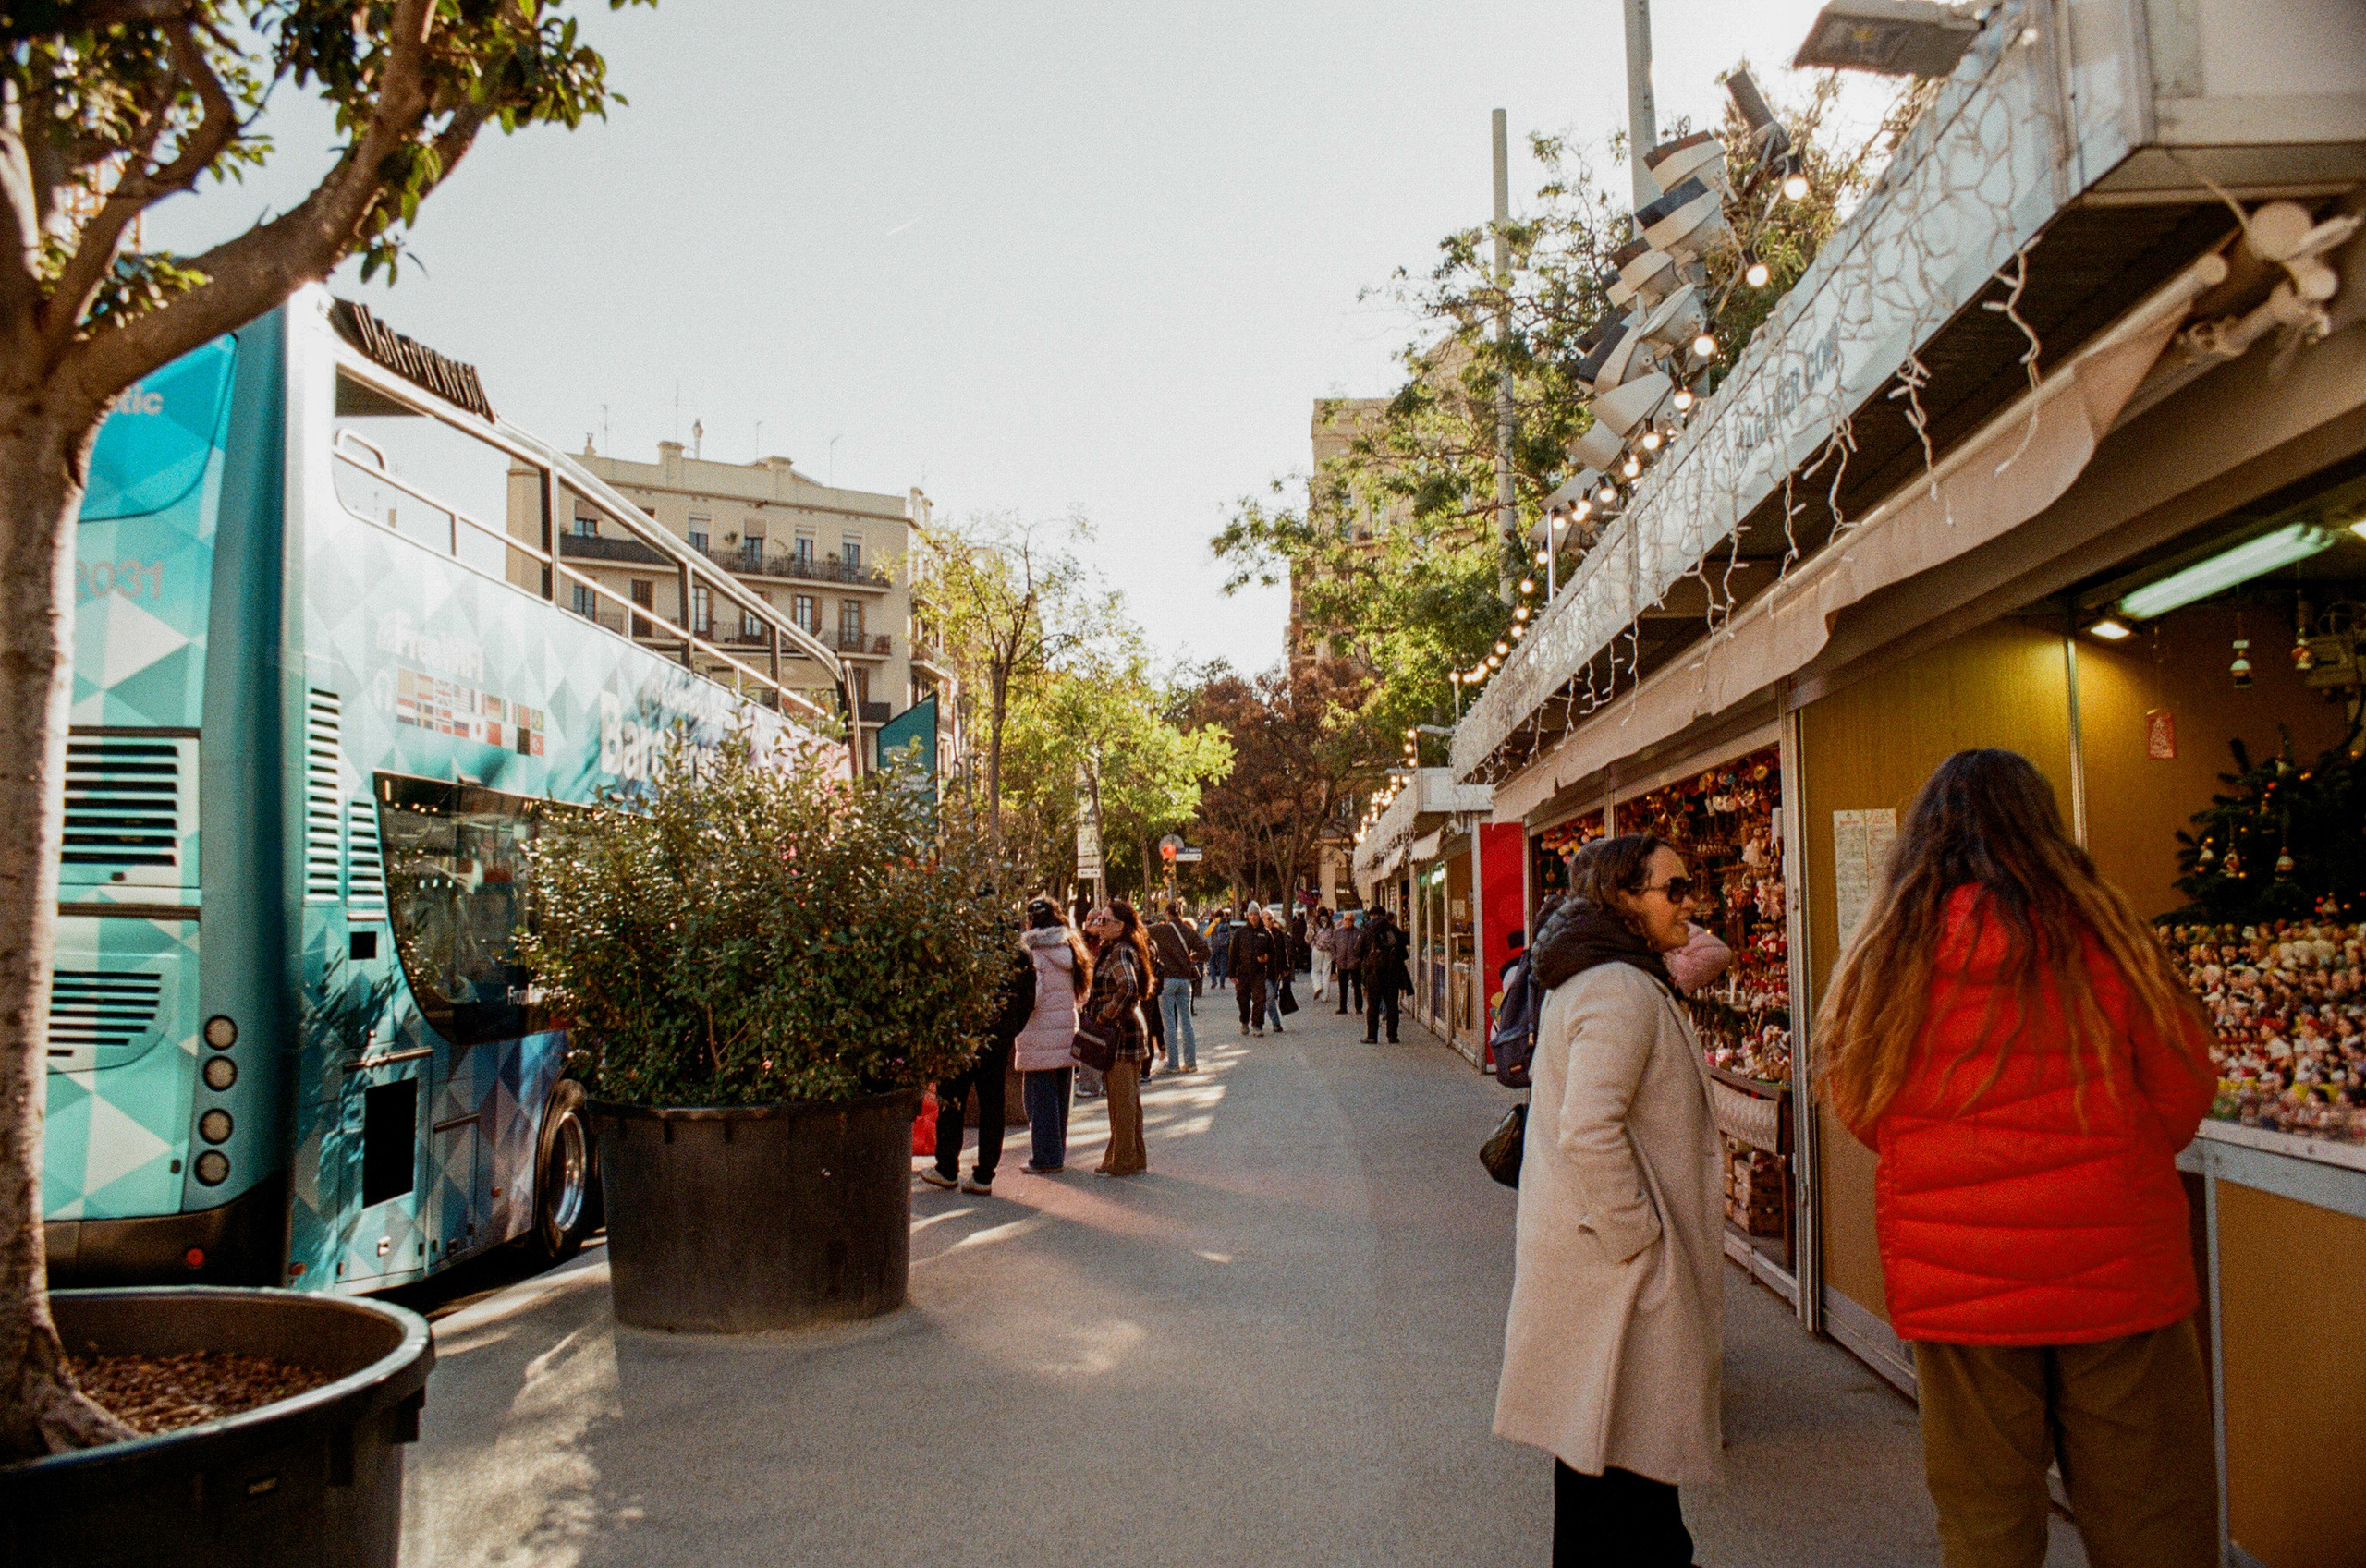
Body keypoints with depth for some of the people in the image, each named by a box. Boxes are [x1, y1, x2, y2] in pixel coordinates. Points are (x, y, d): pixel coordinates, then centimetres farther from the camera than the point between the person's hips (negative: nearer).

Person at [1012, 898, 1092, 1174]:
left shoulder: (1031, 952, -12)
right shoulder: (1069, 949, 8)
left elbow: (1031, 997, -17)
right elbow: (1080, 991, 13)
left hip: (1040, 1036, -7)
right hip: (1067, 1029, 7)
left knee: (1039, 1097, 0)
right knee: (1060, 1096, 13)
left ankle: (1046, 1158, 2)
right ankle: (1057, 1154, 21)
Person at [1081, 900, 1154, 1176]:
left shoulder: (1121, 952, -16)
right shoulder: (1108, 949, 15)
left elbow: (1127, 987, -31)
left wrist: (1103, 1018, -23)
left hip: (1121, 1031, -10)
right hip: (1123, 1032, 10)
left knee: (1122, 1097, -3)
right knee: (1127, 1098, 16)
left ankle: (1122, 1162, 4)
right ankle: (1134, 1157, 24)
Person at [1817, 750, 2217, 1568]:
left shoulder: (1890, 949, -3)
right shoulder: (2096, 931, -6)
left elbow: (1858, 1108, 7)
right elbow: (2182, 1095, 4)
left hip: (1952, 1278, 1)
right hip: (2114, 1266, -1)